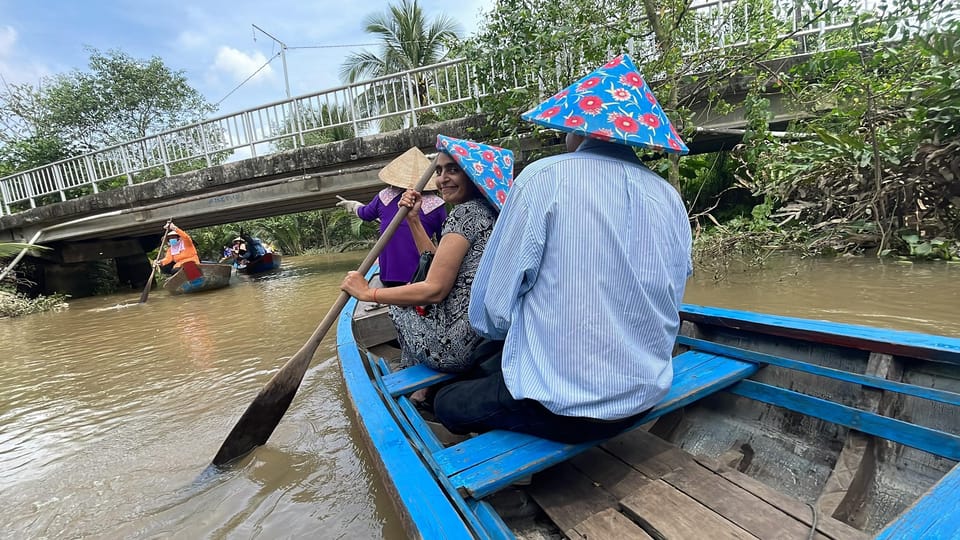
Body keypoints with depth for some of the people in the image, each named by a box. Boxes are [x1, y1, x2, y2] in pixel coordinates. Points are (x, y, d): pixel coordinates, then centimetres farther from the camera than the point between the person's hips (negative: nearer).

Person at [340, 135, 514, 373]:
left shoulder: (466, 212, -17)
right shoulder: (484, 210, 12)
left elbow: (435, 290, -21)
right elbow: (440, 266, 14)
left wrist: (367, 293, -11)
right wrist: (413, 219, 10)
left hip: (456, 346, -9)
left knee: (400, 305, 17)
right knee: (408, 292, 28)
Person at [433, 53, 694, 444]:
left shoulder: (544, 178, -16)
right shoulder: (671, 200, 2)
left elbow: (490, 315, -13)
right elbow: (668, 309, 12)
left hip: (558, 405, -6)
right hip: (645, 398, 7)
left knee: (446, 403, 21)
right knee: (489, 368, 27)